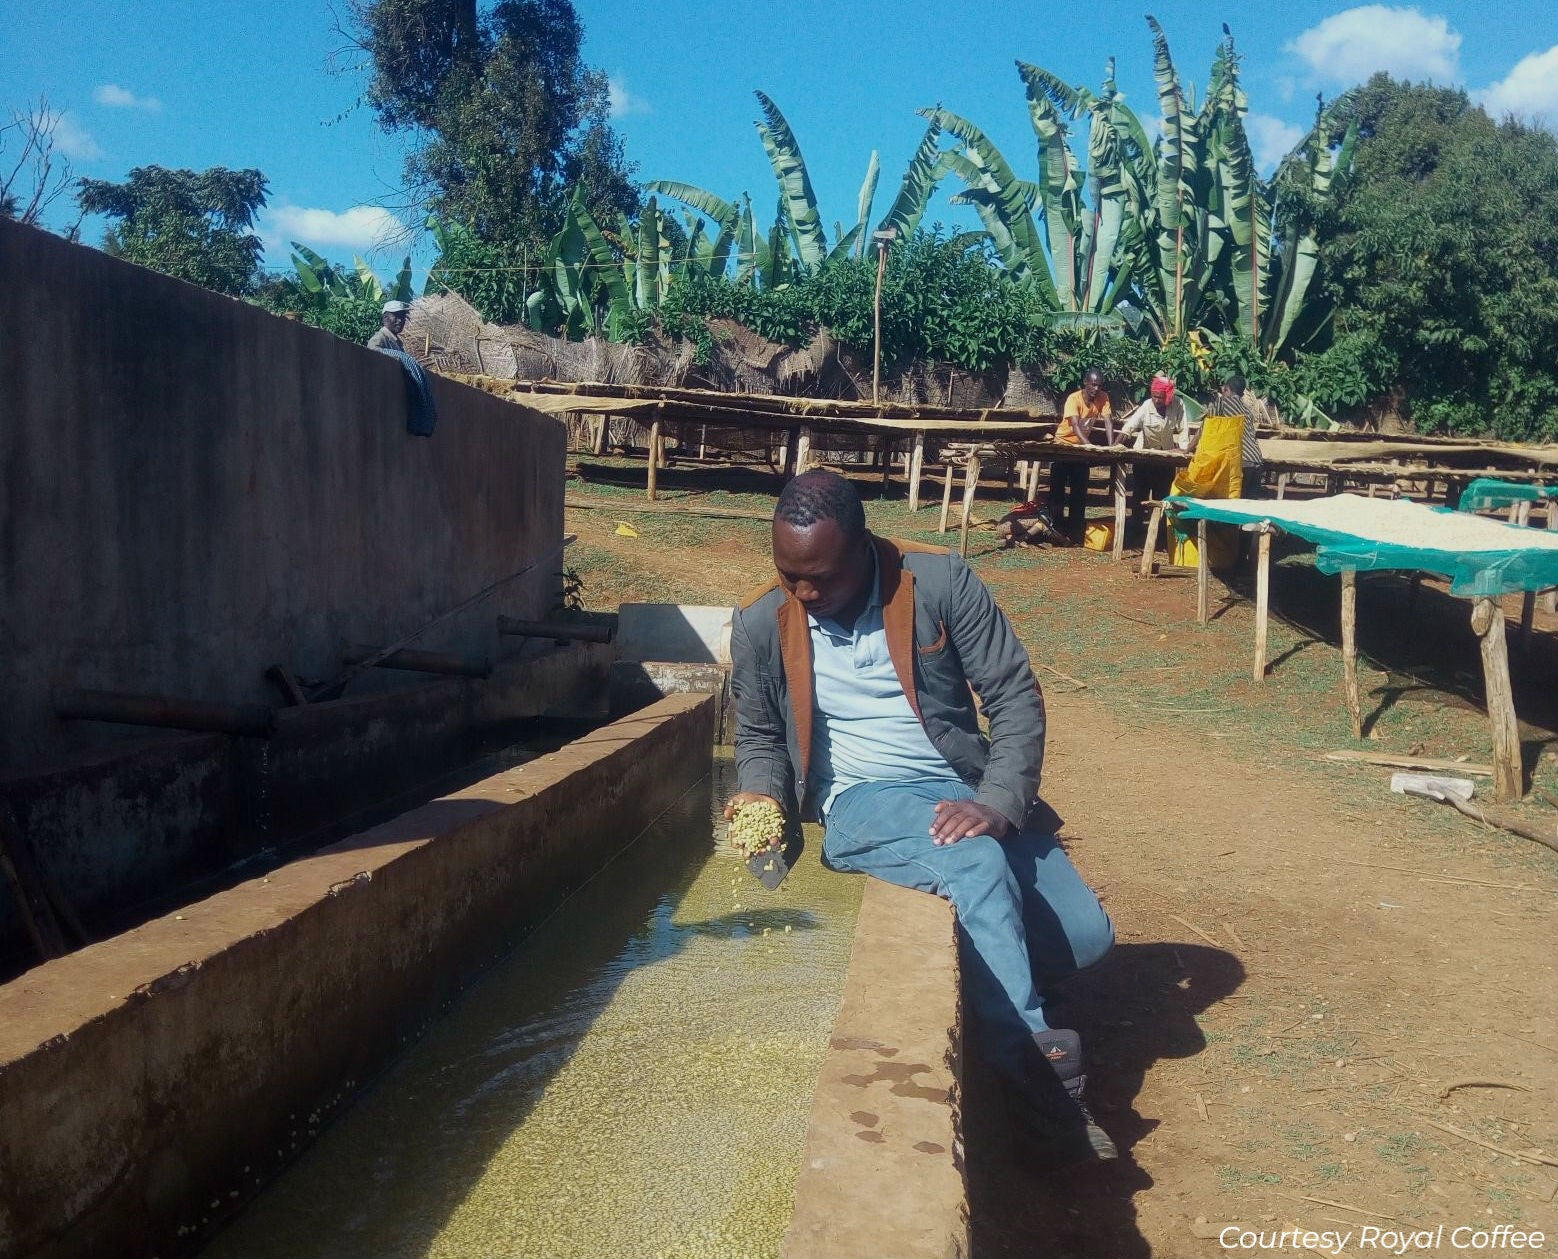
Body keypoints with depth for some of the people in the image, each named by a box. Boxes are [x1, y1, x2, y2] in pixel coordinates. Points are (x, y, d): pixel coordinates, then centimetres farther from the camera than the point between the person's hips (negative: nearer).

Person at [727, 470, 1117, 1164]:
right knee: (978, 867, -34)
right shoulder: (760, 623, -2)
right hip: (864, 802, -2)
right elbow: (758, 736, 14)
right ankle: (1035, 1066, -23)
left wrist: (998, 804, -21)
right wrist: (761, 793, -9)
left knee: (1086, 935, -12)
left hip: (970, 793, 2)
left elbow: (1016, 695, -7)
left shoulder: (940, 581, -8)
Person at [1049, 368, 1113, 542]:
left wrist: (1111, 445, -34)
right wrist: (1089, 445, -50)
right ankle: (1055, 526, 3)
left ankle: (1075, 527, 10)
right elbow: (1075, 426, -35)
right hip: (1064, 444, -4)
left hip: (1083, 446, 4)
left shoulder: (1103, 397, -11)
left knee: (1080, 490, 4)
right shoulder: (1074, 399, -24)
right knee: (1058, 488, -4)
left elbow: (1108, 421, -19)